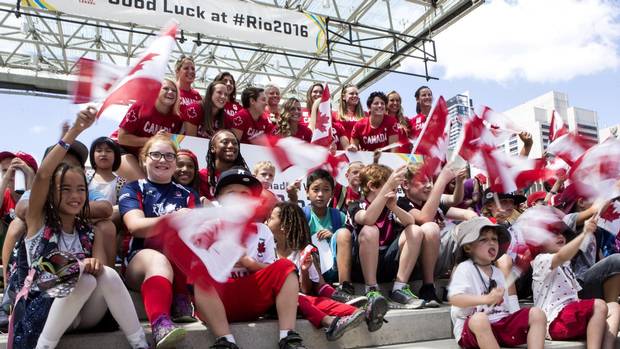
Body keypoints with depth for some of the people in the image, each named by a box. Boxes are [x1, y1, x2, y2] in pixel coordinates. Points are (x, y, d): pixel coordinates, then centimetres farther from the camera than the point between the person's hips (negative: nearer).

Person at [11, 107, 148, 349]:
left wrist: (94, 265, -31)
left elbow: (100, 268, -4)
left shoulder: (91, 232, 9)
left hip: (85, 314, 3)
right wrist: (75, 131, -26)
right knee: (85, 281, -31)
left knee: (108, 274, -26)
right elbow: (43, 175, -17)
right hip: (42, 310, -3)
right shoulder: (38, 221, -1)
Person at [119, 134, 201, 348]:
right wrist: (174, 219, -26)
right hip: (140, 262, -2)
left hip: (186, 269, 2)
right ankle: (161, 325, -56)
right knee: (159, 260, -37)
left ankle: (181, 301, -24)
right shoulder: (132, 189, 9)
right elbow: (135, 226, -10)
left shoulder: (187, 194, 17)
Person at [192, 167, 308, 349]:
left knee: (285, 266, -14)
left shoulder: (263, 231, 11)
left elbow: (274, 273, 6)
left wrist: (247, 262, -11)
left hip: (252, 300, 3)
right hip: (215, 302, -2)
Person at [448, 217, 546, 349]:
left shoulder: (498, 272, 20)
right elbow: (454, 298, -21)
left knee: (537, 314, -9)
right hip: (471, 328, -7)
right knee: (479, 319, -40)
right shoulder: (465, 268, -5)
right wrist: (487, 298, -32)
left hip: (500, 323, 7)